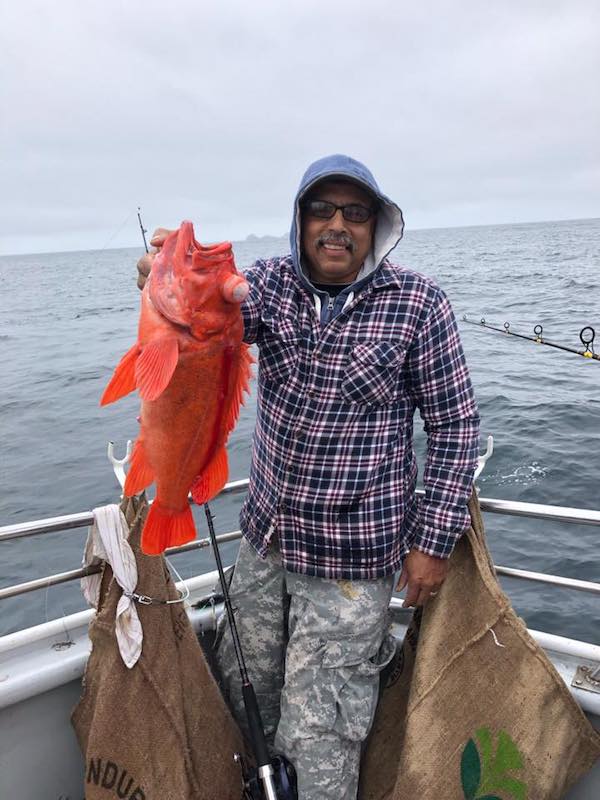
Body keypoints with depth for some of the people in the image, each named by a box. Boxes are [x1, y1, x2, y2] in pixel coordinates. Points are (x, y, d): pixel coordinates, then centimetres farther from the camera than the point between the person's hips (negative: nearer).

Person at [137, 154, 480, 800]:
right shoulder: (274, 282, 0)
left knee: (318, 731, 7)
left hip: (352, 554, -4)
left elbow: (455, 424, -7)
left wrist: (434, 540, -9)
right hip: (264, 534, 5)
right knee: (245, 686, 23)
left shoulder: (418, 303, -10)